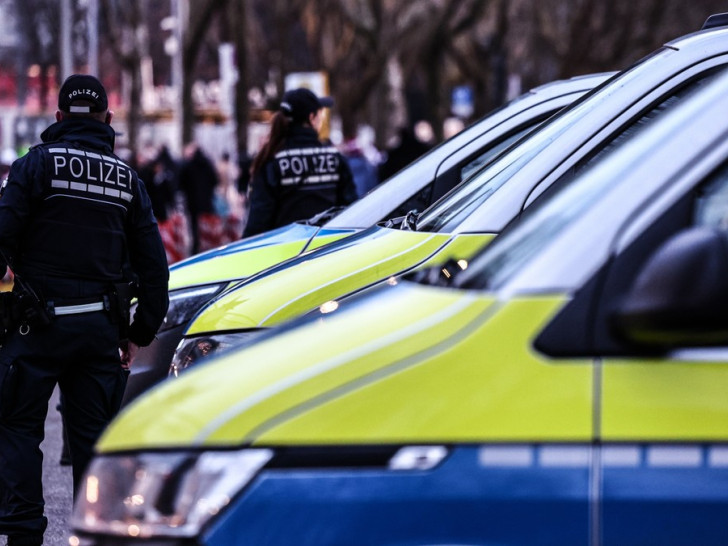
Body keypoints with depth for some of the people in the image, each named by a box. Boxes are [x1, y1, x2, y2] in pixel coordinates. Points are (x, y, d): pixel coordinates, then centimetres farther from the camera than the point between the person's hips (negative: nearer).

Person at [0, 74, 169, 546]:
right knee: (93, 436, 10)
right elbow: (154, 264, 11)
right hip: (102, 326, 4)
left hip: (40, 324, -4)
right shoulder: (127, 179, 11)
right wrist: (140, 333, 16)